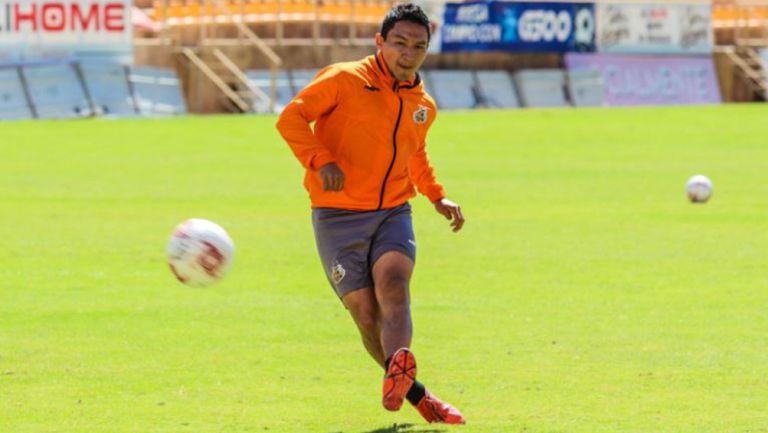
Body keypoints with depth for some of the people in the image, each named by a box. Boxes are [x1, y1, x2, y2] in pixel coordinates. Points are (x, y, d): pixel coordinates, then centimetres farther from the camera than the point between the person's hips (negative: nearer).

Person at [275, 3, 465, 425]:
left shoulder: (423, 105, 12)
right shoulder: (344, 80, -7)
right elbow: (290, 118, -9)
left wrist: (438, 198, 19)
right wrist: (321, 160, -24)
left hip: (393, 213, 3)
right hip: (338, 216, -3)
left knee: (393, 282, -28)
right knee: (367, 317, -6)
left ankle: (397, 372, -50)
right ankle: (419, 397, 10)